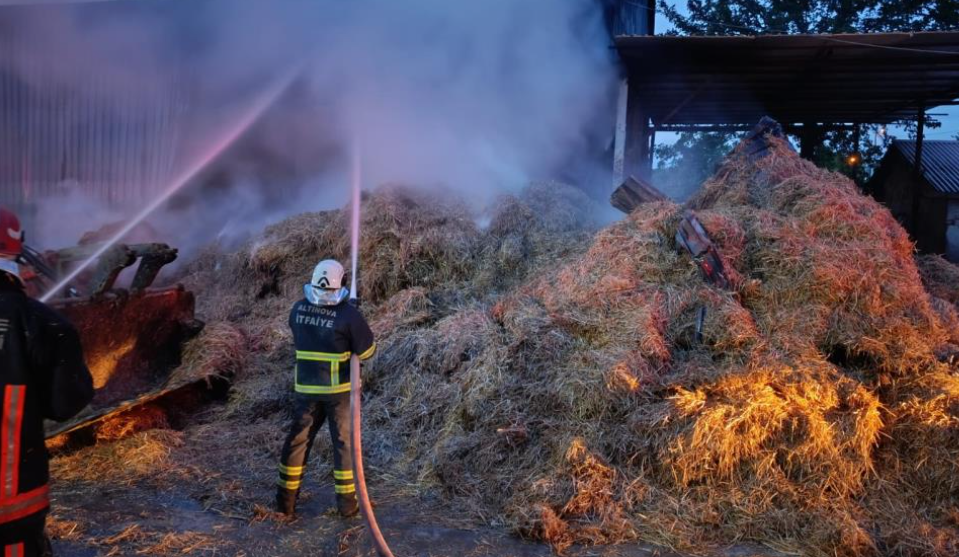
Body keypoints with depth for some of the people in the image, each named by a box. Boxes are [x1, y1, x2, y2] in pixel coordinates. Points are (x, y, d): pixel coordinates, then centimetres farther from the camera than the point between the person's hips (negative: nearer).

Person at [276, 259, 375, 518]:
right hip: (339, 389, -4)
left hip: (305, 387, 4)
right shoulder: (348, 314, -17)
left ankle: (285, 500, 24)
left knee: (297, 440, 14)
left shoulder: (298, 309, -1)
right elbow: (367, 351, -10)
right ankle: (347, 502, 17)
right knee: (344, 442, 9)